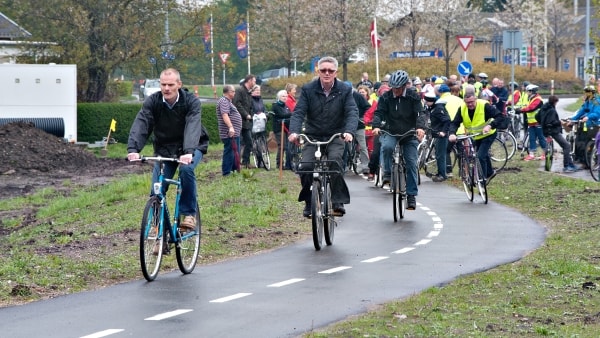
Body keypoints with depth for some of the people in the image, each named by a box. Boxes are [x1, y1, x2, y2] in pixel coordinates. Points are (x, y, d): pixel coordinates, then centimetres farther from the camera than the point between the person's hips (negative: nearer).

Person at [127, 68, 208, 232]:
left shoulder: (191, 102, -21)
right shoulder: (152, 101, -14)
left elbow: (193, 127, -36)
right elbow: (140, 125, -26)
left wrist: (188, 152, -53)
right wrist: (133, 149, -43)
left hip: (190, 147, -3)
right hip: (164, 148, 3)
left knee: (186, 168, -33)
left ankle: (189, 213, -18)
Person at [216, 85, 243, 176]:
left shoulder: (228, 101, 20)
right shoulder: (224, 101, -15)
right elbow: (225, 115, -28)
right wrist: (230, 127, -38)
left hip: (235, 133, 11)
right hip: (229, 134, -11)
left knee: (235, 152, 17)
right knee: (229, 152, -8)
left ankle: (234, 169, 26)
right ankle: (226, 172, -6)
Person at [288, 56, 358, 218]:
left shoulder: (345, 90, -4)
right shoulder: (308, 89, -3)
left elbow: (352, 112, -13)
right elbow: (298, 112, -10)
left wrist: (349, 131, -34)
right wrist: (294, 131, -30)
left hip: (336, 137, -1)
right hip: (312, 137, 1)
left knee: (335, 164, -26)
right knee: (305, 167, -17)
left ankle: (338, 202, -16)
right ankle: (309, 202, 3)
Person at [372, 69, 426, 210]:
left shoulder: (413, 96, -6)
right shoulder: (386, 97, -4)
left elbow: (420, 113, -14)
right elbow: (379, 113, -11)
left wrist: (420, 127, -34)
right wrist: (376, 126, -32)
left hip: (410, 134, 0)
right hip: (391, 133, 0)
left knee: (411, 163, -4)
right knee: (387, 146, -34)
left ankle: (411, 195, 3)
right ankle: (387, 173, -12)